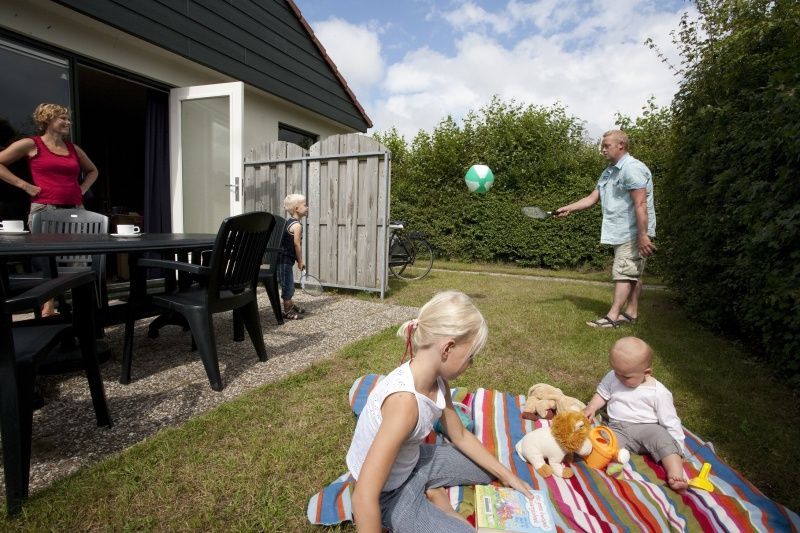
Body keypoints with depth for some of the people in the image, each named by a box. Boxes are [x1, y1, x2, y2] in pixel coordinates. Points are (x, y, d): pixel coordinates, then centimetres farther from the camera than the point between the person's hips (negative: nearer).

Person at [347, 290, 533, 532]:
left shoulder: (438, 380, -11)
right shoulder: (404, 400, -39)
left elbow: (460, 436, 7)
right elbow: (364, 498, -37)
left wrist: (506, 475, 9)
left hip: (413, 461, 8)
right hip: (389, 494, -8)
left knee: (490, 469, 18)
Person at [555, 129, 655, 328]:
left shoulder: (632, 168, -15)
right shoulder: (609, 172, 15)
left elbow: (641, 205, -21)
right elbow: (592, 198, 17)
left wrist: (643, 235, -24)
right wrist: (569, 208, 6)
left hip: (634, 234, -9)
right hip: (621, 234, 9)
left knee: (623, 273, -9)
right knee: (633, 274, 14)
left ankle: (613, 317, -8)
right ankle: (631, 312, 21)